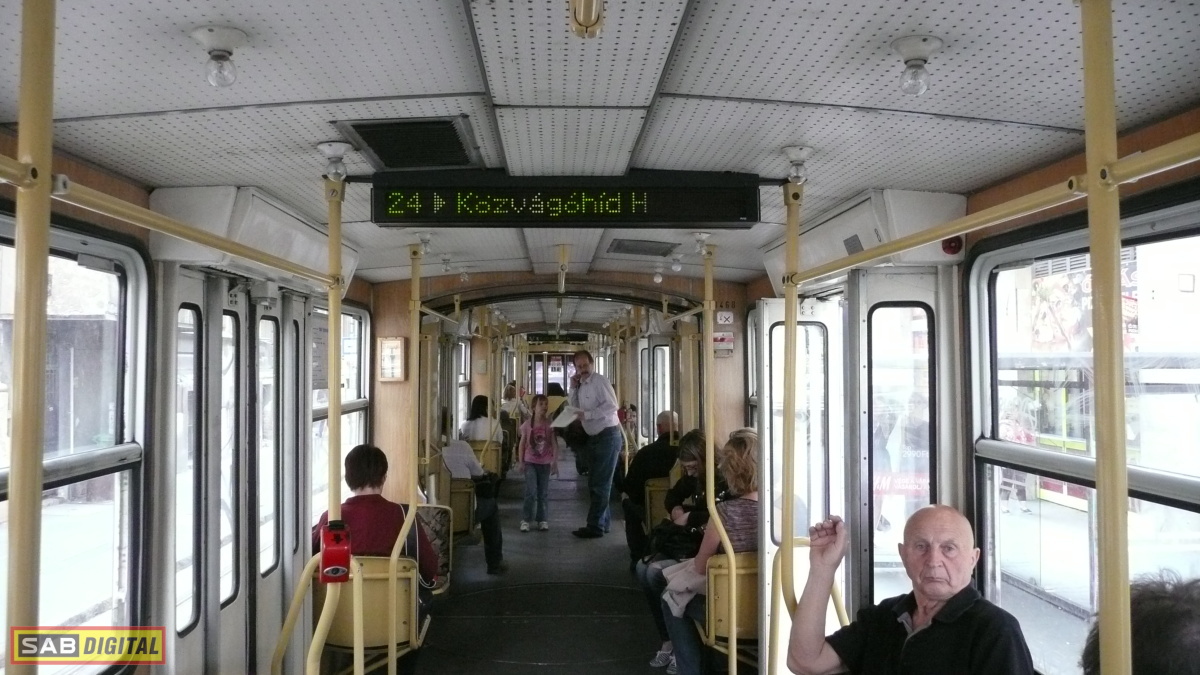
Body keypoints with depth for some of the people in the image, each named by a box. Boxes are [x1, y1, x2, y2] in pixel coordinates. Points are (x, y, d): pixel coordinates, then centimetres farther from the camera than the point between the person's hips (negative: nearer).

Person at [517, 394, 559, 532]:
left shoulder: (550, 425, -4)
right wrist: (520, 462, 0)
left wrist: (555, 463, -6)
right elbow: (522, 444, 2)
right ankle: (526, 519, 0)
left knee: (543, 493, 7)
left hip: (545, 463, 1)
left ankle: (542, 519, 16)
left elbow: (554, 445, -2)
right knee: (531, 491, -10)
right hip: (530, 462, -1)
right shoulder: (527, 425, -5)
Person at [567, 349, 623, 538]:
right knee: (594, 482, 16)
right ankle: (603, 521, 27)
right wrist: (573, 388, 3)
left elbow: (611, 406, -23)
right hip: (594, 437, 9)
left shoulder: (600, 381, -15)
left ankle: (595, 526, 1)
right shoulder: (581, 385, 12)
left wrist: (586, 414, -24)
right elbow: (575, 409, 15)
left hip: (608, 435, -9)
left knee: (600, 483, -4)